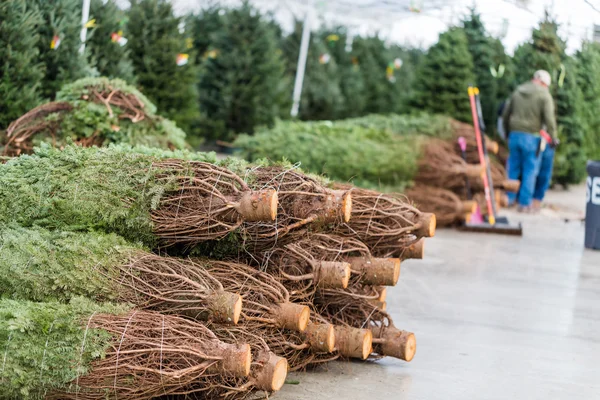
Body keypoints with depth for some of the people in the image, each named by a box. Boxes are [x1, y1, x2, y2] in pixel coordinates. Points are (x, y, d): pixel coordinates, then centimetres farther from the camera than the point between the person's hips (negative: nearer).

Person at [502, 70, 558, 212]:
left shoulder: (517, 92, 11)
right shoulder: (545, 96, -5)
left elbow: (505, 114, 15)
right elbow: (549, 119, -12)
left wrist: (507, 131, 27)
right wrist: (553, 138, -3)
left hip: (514, 135, 5)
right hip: (531, 137, -5)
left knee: (513, 168, 14)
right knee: (530, 170, 2)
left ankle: (509, 198, 15)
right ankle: (525, 203, 2)